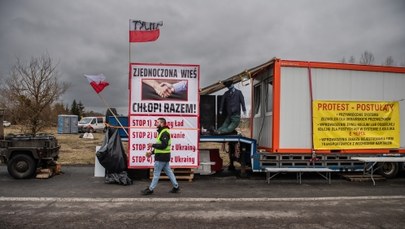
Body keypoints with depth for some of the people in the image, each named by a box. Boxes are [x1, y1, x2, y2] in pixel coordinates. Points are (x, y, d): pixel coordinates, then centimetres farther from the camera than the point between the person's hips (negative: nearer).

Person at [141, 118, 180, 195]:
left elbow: (163, 145, -26)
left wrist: (153, 145, -17)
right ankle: (176, 187, 19)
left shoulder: (165, 133, -16)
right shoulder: (161, 132, 17)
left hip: (162, 157, -10)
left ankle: (150, 189, 9)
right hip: (164, 156, 10)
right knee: (169, 172, 13)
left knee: (156, 173, -1)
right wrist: (152, 152, 13)